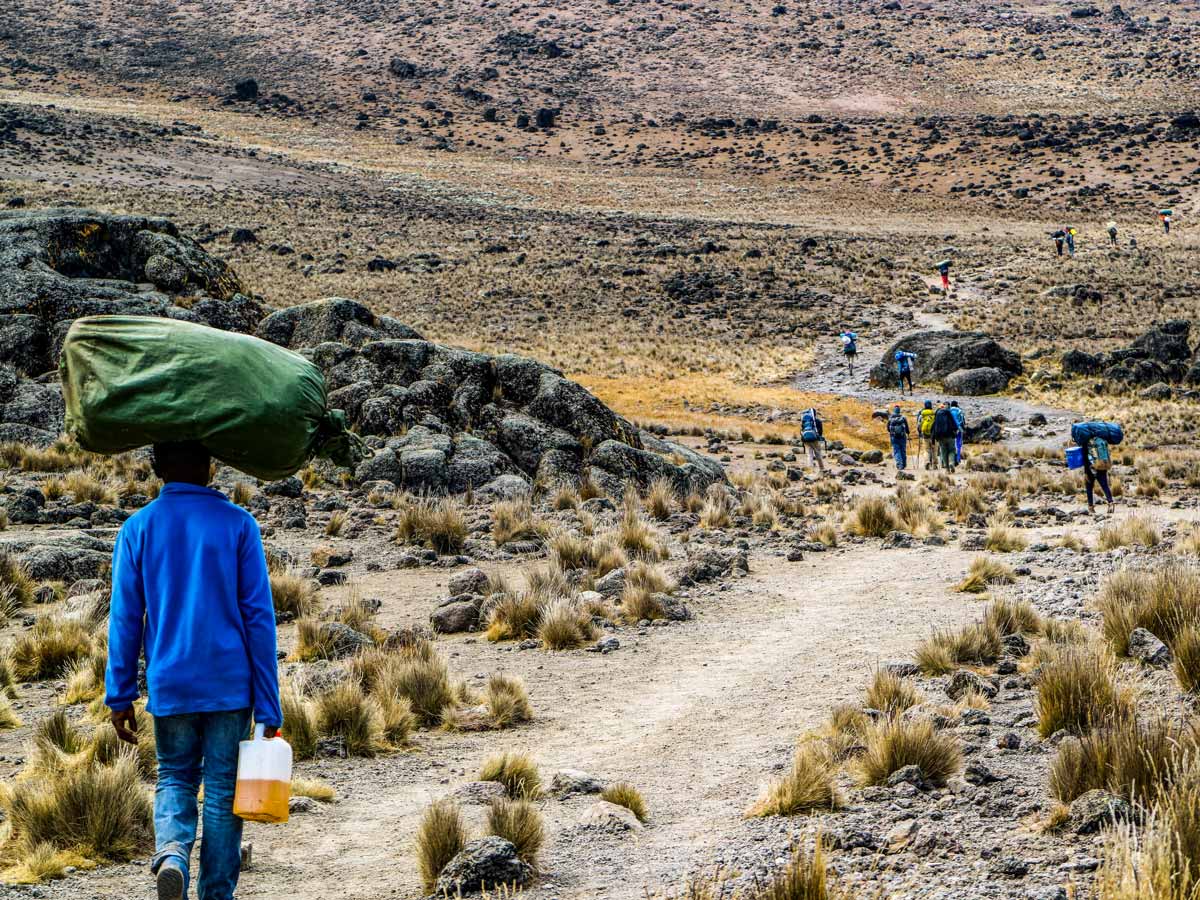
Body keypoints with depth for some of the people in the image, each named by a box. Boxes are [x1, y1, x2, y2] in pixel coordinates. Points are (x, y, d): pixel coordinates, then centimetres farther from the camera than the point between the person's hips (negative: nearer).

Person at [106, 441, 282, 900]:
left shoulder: (137, 528, 0)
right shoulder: (238, 524, -3)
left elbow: (124, 619, 1)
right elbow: (259, 617, -4)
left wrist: (120, 697, 7)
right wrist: (268, 706, -1)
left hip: (169, 685, 1)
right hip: (230, 686, -1)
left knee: (175, 777, 18)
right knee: (223, 788, 8)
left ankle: (171, 851, -9)